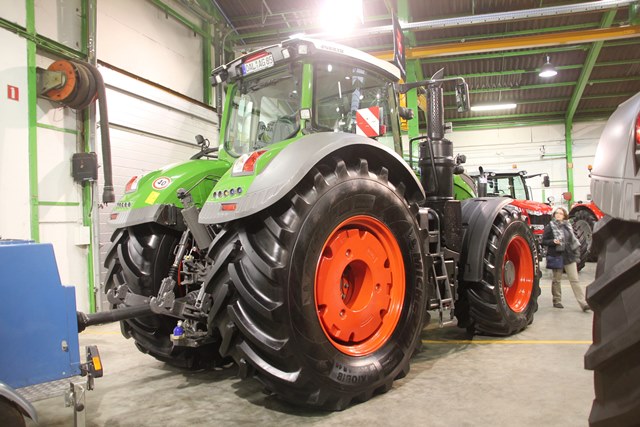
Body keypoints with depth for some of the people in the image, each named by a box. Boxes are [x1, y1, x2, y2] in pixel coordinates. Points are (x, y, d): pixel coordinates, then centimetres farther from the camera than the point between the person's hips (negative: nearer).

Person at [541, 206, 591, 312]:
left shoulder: (568, 226, 10)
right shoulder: (549, 227, -3)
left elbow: (573, 240, 19)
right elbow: (544, 241, -4)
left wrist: (576, 254, 12)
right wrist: (553, 242, -22)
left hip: (569, 257, 3)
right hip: (557, 257, -3)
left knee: (574, 280, 0)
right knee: (556, 280, 8)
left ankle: (583, 303, -2)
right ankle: (557, 301, 21)